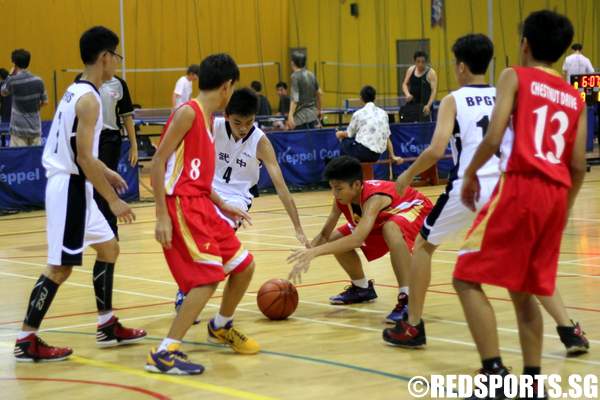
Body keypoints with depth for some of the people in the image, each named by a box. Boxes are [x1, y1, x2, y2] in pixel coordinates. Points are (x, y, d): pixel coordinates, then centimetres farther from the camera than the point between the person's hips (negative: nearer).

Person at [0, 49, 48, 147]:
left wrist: (10, 75, 14)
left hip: (19, 129, -3)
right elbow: (45, 102, 7)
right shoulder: (38, 81, -2)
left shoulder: (13, 81, -11)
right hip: (35, 127, 4)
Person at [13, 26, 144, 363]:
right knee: (61, 267, -5)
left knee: (109, 248, 18)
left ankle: (108, 327, 25)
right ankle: (27, 341, -1)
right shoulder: (89, 99, -19)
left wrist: (106, 172, 28)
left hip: (75, 187, 10)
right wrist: (114, 200, -20)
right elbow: (84, 158, -23)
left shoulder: (76, 91, 11)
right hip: (70, 188, -10)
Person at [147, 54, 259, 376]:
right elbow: (158, 163, -16)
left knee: (244, 265, 15)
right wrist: (162, 216, -20)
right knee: (209, 277, -17)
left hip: (201, 206, 9)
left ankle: (221, 327, 39)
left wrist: (222, 205, 24)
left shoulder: (207, 118, 16)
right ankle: (164, 354, -16)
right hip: (181, 206, -9)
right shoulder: (188, 113, -12)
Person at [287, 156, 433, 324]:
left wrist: (315, 251, -59)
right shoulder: (342, 197, -18)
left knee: (390, 229, -43)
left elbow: (357, 240, -53)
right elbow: (325, 234, -10)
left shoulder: (374, 198, -40)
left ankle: (407, 300, -39)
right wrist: (305, 257, -26)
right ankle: (362, 288, 22)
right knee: (336, 240, -1)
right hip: (383, 220, 8)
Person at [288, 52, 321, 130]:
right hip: (312, 114, 7)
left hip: (301, 116, -7)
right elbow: (318, 93, 24)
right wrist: (319, 109, 39)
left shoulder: (295, 76, -9)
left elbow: (295, 98, -19)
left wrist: (290, 116, -25)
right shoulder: (311, 75, 12)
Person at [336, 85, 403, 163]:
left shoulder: (358, 114, -1)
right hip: (376, 156, 5)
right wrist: (392, 156, 22)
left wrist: (340, 134, 34)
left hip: (362, 152, -5)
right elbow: (387, 138, 15)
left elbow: (349, 134, 13)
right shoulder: (383, 113, 12)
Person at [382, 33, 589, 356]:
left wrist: (407, 176, 6)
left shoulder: (453, 101, 2)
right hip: (506, 186, 3)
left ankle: (412, 328, 20)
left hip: (469, 187, -3)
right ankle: (569, 330, 5)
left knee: (423, 245, 20)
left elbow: (436, 151, -10)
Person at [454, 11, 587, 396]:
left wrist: (471, 173, 8)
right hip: (556, 195, 6)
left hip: (521, 188, -6)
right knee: (523, 291, 18)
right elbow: (579, 167, 13)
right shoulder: (575, 97, 17)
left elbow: (493, 139, -9)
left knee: (468, 278, -1)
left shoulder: (515, 78, 2)